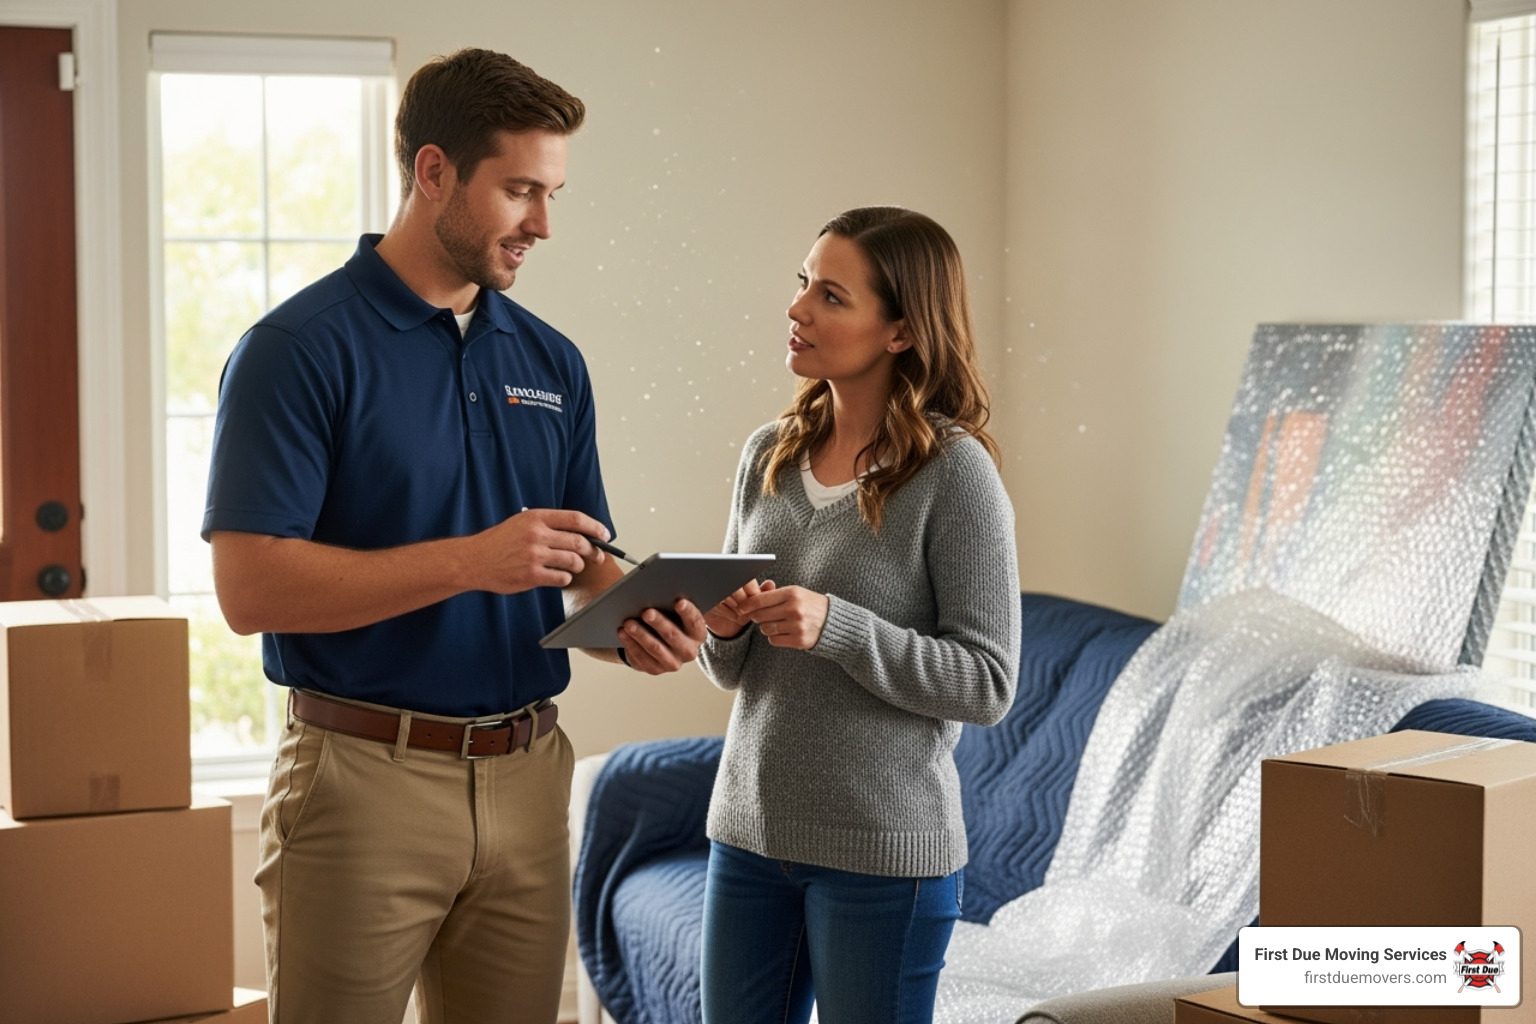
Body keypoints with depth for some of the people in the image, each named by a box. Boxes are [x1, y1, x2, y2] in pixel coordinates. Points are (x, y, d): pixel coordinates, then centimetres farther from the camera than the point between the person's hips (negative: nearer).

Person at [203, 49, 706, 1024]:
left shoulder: (551, 362, 10)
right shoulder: (299, 349, -9)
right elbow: (251, 587, -17)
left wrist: (633, 626, -8)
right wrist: (473, 560, -23)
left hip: (526, 778, 6)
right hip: (365, 775, -5)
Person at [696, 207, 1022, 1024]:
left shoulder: (954, 470, -11)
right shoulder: (767, 456, 5)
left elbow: (988, 683, -13)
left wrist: (835, 627, -23)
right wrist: (723, 629, -10)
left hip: (882, 850, -5)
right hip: (748, 830, 5)